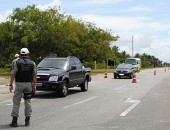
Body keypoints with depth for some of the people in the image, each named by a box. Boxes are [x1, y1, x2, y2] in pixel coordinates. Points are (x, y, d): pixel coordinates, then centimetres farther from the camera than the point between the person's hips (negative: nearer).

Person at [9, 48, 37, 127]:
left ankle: (14, 121, 3)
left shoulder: (16, 62, -4)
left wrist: (10, 84, -2)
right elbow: (34, 76, 3)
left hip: (19, 84, -2)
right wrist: (34, 85, 9)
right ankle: (27, 121, 12)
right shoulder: (32, 63, 3)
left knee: (16, 102, 4)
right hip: (28, 84, 2)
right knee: (28, 102, 10)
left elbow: (13, 74, -8)